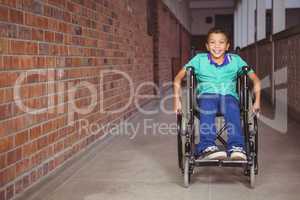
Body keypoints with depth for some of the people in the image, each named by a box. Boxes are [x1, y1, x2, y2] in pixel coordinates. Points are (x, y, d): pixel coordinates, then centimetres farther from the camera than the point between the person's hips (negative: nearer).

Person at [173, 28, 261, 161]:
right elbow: (178, 77, 10)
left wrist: (257, 101, 2)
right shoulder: (200, 59, 11)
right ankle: (207, 147, -47)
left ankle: (236, 147, -43)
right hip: (207, 94, -1)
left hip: (229, 95, 1)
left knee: (232, 109, -35)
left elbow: (255, 79, 16)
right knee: (207, 106, -37)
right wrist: (177, 100, -3)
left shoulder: (235, 60, 13)